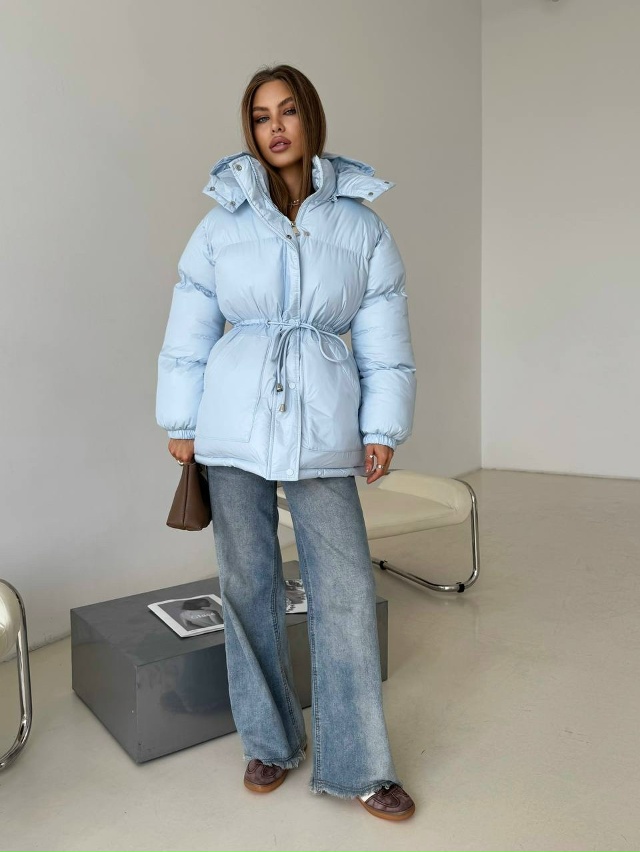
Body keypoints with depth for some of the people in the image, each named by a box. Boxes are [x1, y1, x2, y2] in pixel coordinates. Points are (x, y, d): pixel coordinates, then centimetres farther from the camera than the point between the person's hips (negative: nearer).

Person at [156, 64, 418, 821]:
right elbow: (188, 330, 6)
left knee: (345, 591, 0)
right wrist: (180, 424, 4)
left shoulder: (362, 226, 6)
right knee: (248, 585, 9)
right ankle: (270, 741, 31)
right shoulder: (223, 223, 6)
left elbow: (384, 340, 4)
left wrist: (383, 429, -1)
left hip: (324, 432, 0)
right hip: (234, 425, 1)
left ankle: (355, 766, 19)